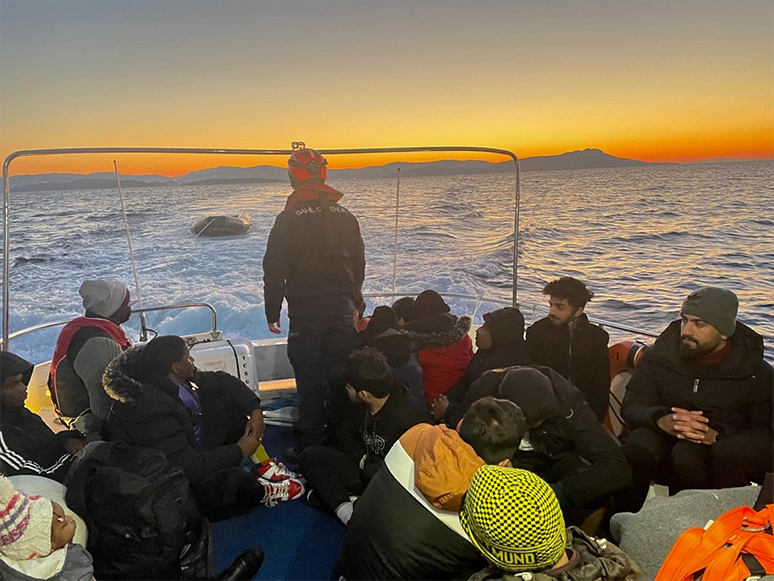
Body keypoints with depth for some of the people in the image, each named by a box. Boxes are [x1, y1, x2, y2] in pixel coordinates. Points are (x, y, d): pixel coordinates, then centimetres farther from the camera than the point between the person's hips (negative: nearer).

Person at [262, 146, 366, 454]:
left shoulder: (288, 219, -9)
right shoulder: (346, 217, 6)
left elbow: (274, 271, -7)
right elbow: (359, 266, 13)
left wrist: (272, 311, 2)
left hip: (306, 313, -4)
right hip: (343, 310, 4)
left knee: (310, 380, 4)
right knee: (342, 377, 14)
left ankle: (310, 445, 13)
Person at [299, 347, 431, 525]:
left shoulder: (410, 415, -24)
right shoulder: (358, 404, -2)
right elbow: (347, 437, 11)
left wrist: (370, 466, -15)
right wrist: (363, 460, -7)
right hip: (364, 468, 8)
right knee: (310, 456, -7)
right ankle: (346, 510, -23)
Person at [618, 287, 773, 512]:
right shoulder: (660, 355, 4)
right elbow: (631, 407, 0)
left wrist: (716, 436, -24)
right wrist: (663, 421, -23)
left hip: (722, 461, -2)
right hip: (666, 443, 2)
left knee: (686, 454, -36)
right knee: (638, 443, -32)